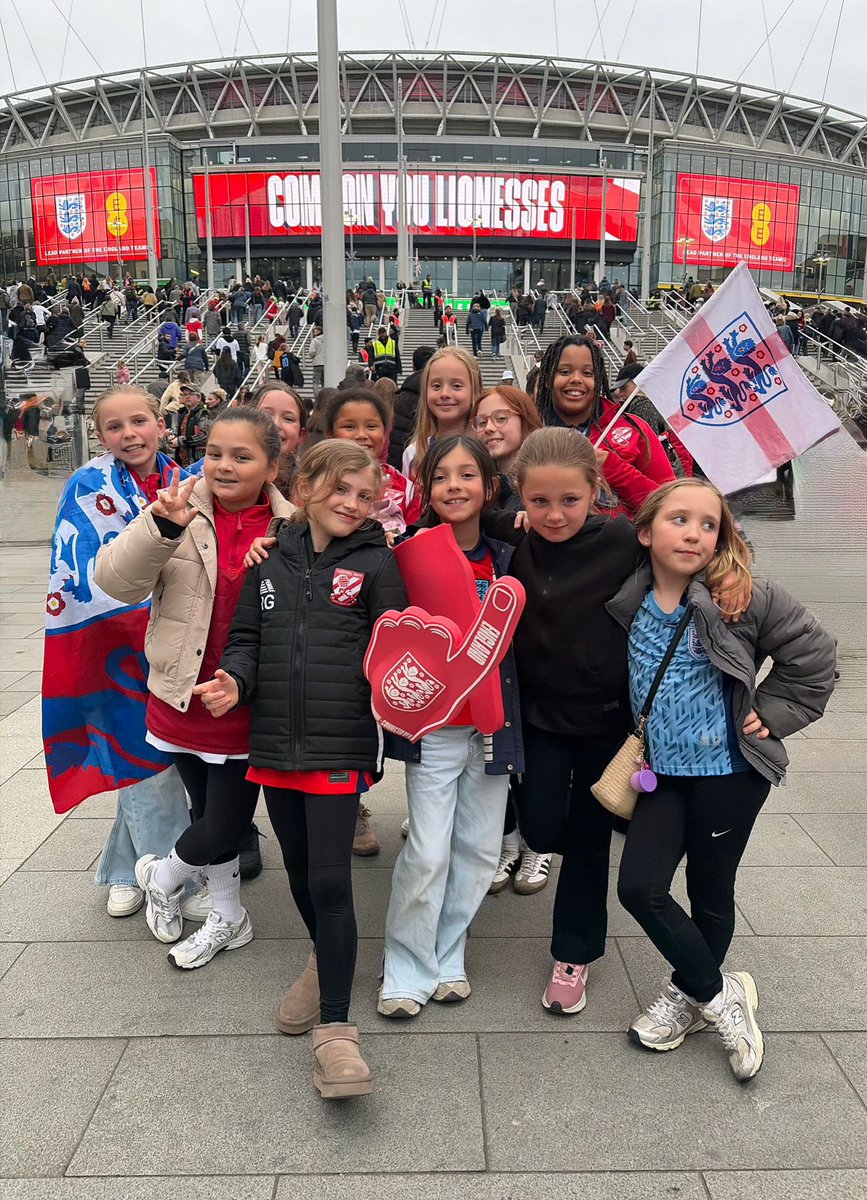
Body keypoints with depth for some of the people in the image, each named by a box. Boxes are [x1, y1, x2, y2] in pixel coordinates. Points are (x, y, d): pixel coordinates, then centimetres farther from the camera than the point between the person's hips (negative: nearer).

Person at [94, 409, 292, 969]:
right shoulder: (179, 509, -7)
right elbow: (118, 581, -16)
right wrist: (162, 527, -31)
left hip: (248, 708, -1)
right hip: (184, 698, 2)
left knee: (222, 828, 5)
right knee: (209, 816, 19)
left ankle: (161, 873, 40)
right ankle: (227, 917, 43)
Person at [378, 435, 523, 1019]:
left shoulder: (507, 560, 3)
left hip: (492, 725, 4)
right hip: (432, 728, -3)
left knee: (479, 850, 11)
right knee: (428, 855, -3)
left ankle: (447, 958, 30)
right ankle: (408, 971, 18)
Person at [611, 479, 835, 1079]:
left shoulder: (744, 597, -15)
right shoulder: (626, 601, -5)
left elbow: (812, 651, -6)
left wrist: (770, 715, -7)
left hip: (731, 771, -3)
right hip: (662, 771, 3)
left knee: (711, 893, 12)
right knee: (640, 886, -5)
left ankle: (688, 993, 38)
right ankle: (720, 993, 17)